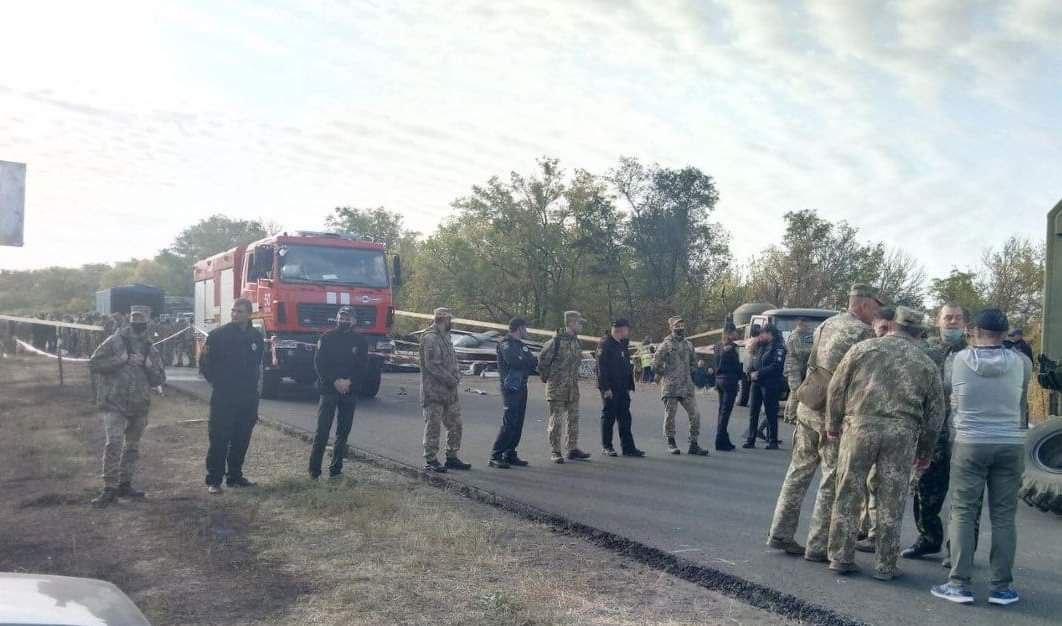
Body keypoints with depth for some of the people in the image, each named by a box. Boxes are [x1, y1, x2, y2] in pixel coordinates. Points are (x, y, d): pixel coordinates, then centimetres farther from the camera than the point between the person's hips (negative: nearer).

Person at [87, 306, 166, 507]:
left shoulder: (150, 350, 11)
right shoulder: (114, 342, -3)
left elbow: (160, 379, 10)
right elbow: (94, 364, -10)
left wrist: (148, 364, -8)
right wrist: (122, 360, -17)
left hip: (139, 407, 6)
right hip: (115, 404, -6)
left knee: (132, 446, 14)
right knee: (114, 444, -16)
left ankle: (124, 484, 26)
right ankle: (109, 488, -12)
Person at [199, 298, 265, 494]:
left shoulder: (256, 337, 9)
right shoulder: (218, 334, -5)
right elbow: (205, 363, 0)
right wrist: (216, 382, 0)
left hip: (248, 398, 5)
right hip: (223, 397, -4)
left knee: (242, 439, 10)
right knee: (219, 439, -5)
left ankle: (235, 476, 21)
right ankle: (213, 480, 1)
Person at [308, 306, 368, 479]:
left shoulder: (360, 340, 7)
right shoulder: (327, 338, 2)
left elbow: (363, 365, 3)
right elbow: (319, 363, -3)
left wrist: (349, 381, -12)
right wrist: (335, 381, -14)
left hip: (350, 391, 3)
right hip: (328, 389, -3)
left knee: (343, 432, 6)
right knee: (322, 431, -8)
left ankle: (336, 469, 14)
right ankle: (314, 470, -3)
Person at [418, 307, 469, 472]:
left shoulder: (445, 337, 15)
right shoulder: (430, 338, -15)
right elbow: (432, 365, -21)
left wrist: (457, 375, 0)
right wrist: (451, 380, -16)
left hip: (450, 392, 9)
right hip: (434, 392, -9)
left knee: (455, 426, 14)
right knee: (433, 428, -1)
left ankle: (452, 457, 24)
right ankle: (430, 461, 7)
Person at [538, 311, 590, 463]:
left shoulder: (576, 341, 10)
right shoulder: (556, 341, -14)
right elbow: (542, 359, -8)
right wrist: (546, 377, 0)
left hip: (573, 386, 7)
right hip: (557, 386, -7)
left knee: (573, 418, 10)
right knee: (556, 420, -2)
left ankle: (573, 449, 18)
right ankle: (555, 452, 5)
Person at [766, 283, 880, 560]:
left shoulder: (825, 325, 13)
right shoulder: (863, 333, -10)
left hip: (807, 407, 7)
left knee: (799, 470, 14)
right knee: (832, 480, 2)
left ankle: (780, 534, 18)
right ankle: (817, 546, 5)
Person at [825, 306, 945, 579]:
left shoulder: (864, 349, 7)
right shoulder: (926, 364, 12)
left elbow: (837, 388, 5)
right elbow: (935, 413, 14)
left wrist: (833, 424, 16)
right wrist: (925, 451, 23)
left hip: (860, 426, -1)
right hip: (902, 434, 1)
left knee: (848, 496, 8)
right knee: (891, 503, 8)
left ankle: (841, 558, 13)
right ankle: (886, 566, 14)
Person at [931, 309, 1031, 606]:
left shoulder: (960, 359, -5)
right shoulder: (1019, 362, -1)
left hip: (970, 445, -1)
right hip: (1011, 446, 2)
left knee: (963, 513, 4)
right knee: (1003, 517, 8)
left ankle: (959, 583, 3)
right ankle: (1002, 586, 12)